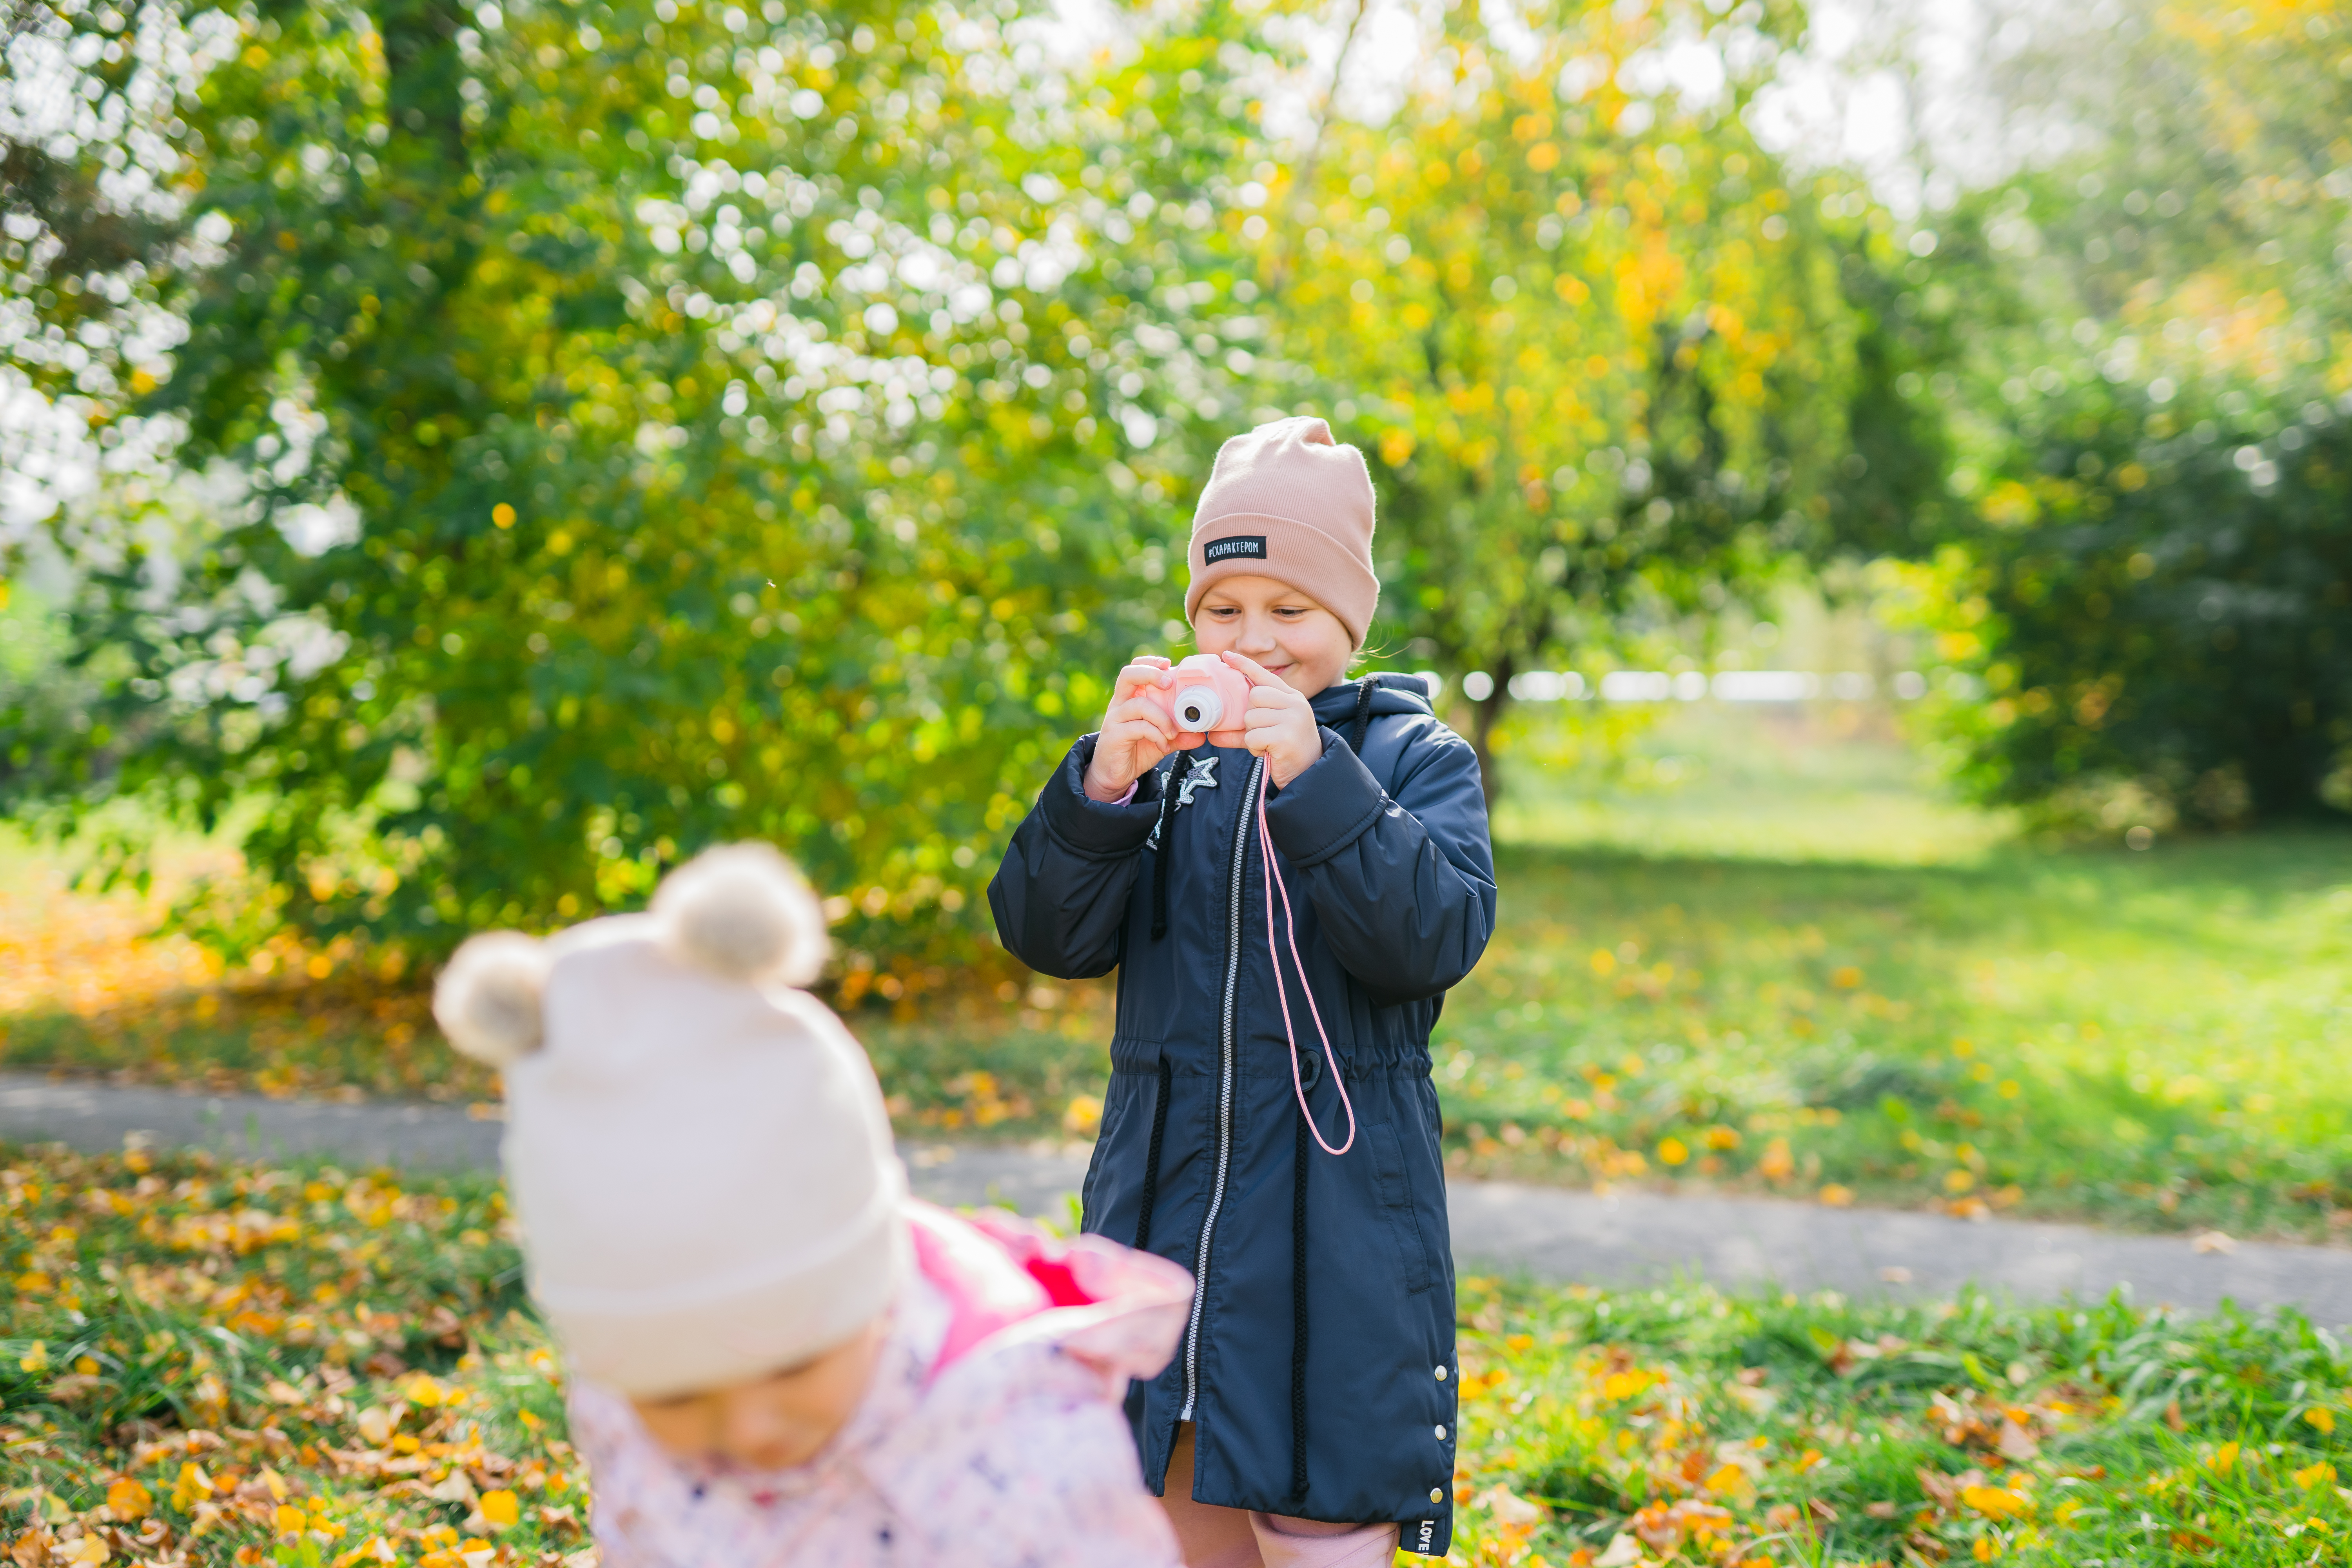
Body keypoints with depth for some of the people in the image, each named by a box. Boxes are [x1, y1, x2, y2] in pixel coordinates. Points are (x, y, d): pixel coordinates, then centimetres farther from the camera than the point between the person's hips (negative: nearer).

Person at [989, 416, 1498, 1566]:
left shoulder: (1416, 758, 1)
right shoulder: (1165, 759, 8)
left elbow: (1436, 940, -15)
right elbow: (1046, 935, -2)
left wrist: (1313, 779, -25)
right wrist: (1102, 784, -19)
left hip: (1338, 1222, -3)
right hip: (1167, 1201, 4)